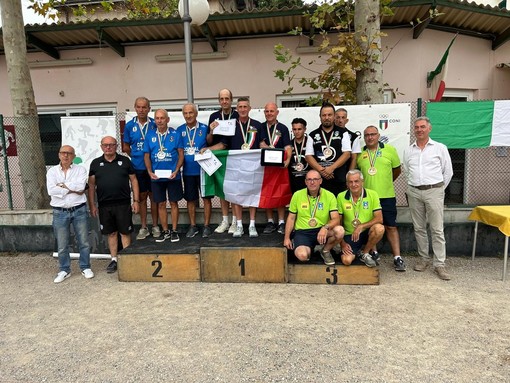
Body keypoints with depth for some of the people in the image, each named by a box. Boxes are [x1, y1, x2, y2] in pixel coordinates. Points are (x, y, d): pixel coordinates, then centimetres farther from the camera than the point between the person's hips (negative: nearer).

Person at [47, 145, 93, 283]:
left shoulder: (80, 169, 2)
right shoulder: (52, 171, 5)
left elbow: (81, 187, -15)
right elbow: (51, 190, -11)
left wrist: (62, 185, -10)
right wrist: (72, 189, -12)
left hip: (79, 211, -1)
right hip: (60, 213, 1)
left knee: (84, 242, 7)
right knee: (62, 245, 9)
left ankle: (85, 268, 23)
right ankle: (64, 270, 24)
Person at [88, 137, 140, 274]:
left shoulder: (125, 161, 4)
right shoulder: (95, 163, 8)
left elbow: (134, 181, 4)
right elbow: (91, 185, 9)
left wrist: (136, 201, -1)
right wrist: (92, 205, 3)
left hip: (123, 204, -2)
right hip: (104, 205, 2)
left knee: (125, 233, 2)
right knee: (111, 233, 11)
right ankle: (114, 260, 23)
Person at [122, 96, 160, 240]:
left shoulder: (154, 124, -1)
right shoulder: (129, 125, 3)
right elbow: (126, 147, 10)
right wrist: (136, 156, 1)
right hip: (137, 167, 1)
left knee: (153, 196, 7)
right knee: (141, 197, 10)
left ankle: (155, 226, 19)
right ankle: (144, 227, 20)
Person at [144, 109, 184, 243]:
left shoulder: (176, 134, -1)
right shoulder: (150, 136, 5)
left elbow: (181, 154, -2)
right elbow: (147, 156, 8)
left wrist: (176, 171, -13)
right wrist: (150, 172, -5)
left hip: (173, 175, -2)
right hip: (156, 176, 2)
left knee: (173, 203, 5)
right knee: (161, 204, 8)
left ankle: (174, 231, 16)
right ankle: (165, 231, 20)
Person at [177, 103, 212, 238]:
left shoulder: (204, 128, -3)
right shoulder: (180, 130, 5)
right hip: (188, 170, 3)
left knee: (206, 198, 3)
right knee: (190, 199, 11)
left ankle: (206, 226, 14)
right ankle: (193, 226, 23)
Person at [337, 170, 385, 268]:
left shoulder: (372, 194, -7)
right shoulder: (341, 197, -5)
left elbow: (379, 219, -13)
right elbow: (338, 222, 0)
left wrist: (361, 227, -25)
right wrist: (342, 243, -7)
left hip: (366, 233, 1)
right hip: (349, 235, 0)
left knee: (379, 228, -33)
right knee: (346, 260, -23)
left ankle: (364, 253, -5)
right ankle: (356, 251, 16)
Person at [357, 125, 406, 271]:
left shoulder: (390, 150, 0)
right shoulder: (359, 153, 2)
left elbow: (397, 170, 11)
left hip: (386, 196, -1)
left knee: (391, 227, 3)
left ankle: (397, 258, 9)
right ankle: (374, 253, 27)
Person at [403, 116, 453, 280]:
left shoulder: (440, 148, 3)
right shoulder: (408, 150, 11)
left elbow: (448, 171, 6)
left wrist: (439, 189, 6)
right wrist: (414, 186, 11)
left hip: (434, 191, -3)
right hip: (414, 192, 3)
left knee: (437, 229, -4)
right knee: (419, 228, 9)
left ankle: (439, 264, 2)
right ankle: (424, 259, 22)